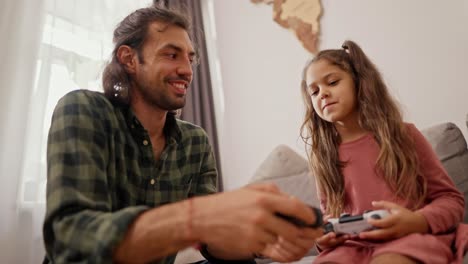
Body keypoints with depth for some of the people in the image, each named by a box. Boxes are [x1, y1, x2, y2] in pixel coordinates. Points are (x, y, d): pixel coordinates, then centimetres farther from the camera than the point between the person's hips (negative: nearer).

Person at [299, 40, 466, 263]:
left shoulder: (404, 134, 1)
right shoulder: (322, 154, 6)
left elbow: (451, 198, 6)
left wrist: (416, 222, -16)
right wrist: (322, 236, -5)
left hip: (413, 236, -1)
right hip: (352, 245, 2)